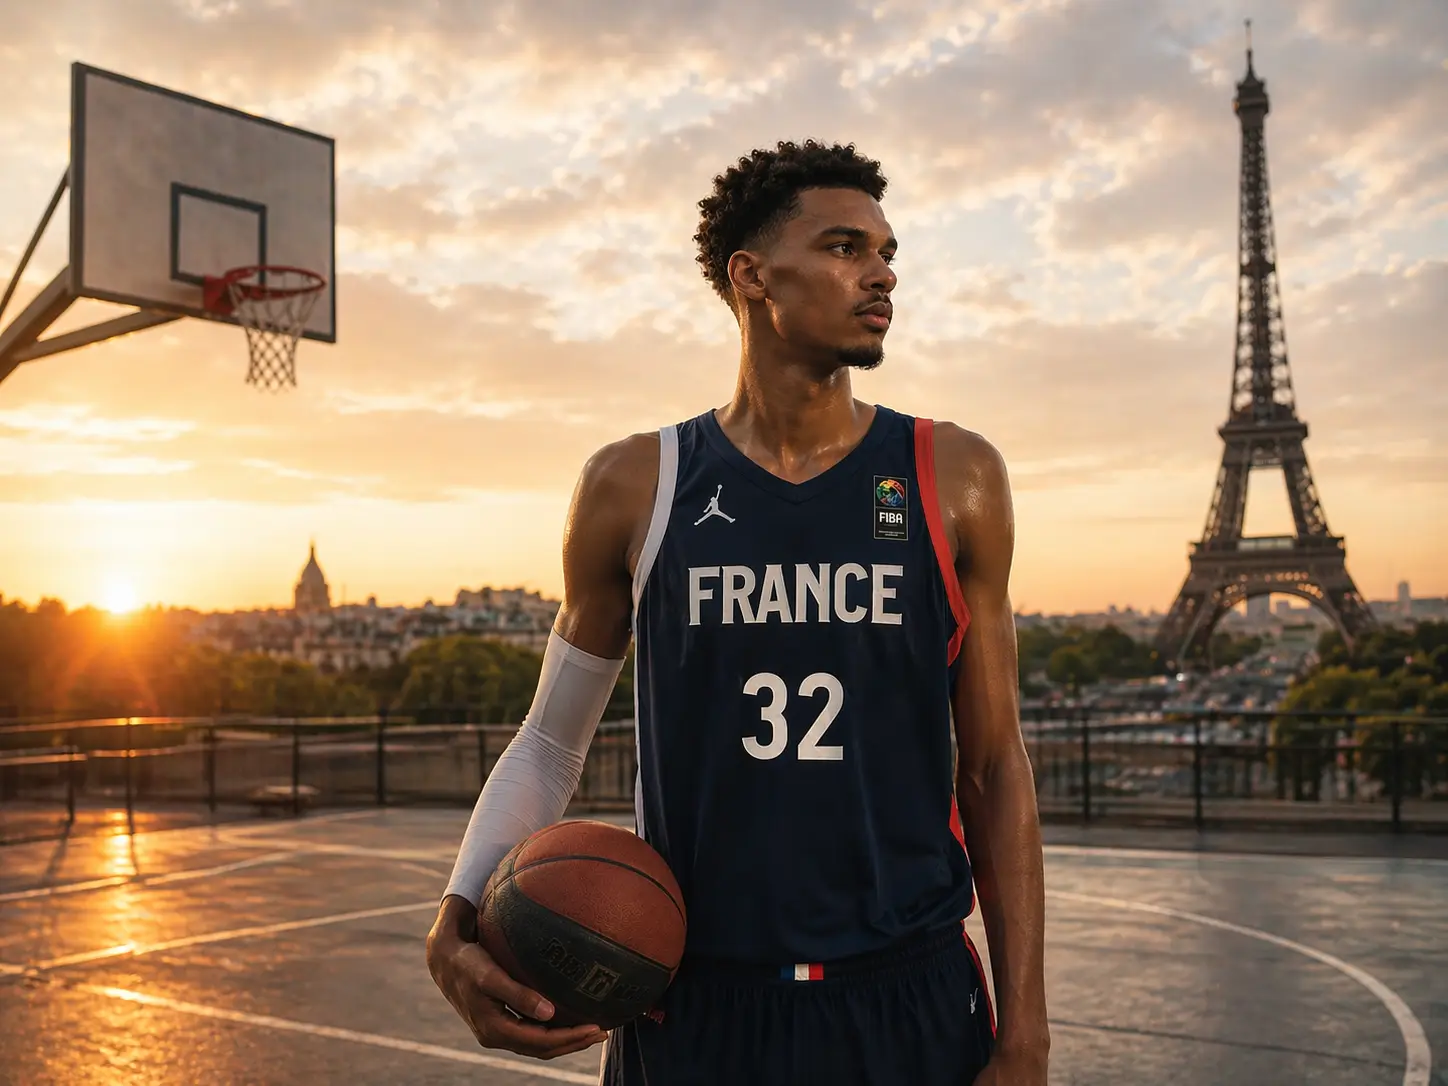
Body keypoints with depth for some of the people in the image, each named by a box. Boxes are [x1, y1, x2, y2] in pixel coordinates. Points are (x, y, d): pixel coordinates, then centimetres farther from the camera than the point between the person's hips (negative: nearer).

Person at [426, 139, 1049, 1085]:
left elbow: (994, 765, 1)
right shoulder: (635, 487, -2)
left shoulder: (954, 480, -2)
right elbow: (551, 744, 6)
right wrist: (459, 929, -10)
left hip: (911, 1004, 0)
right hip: (692, 1008, 0)